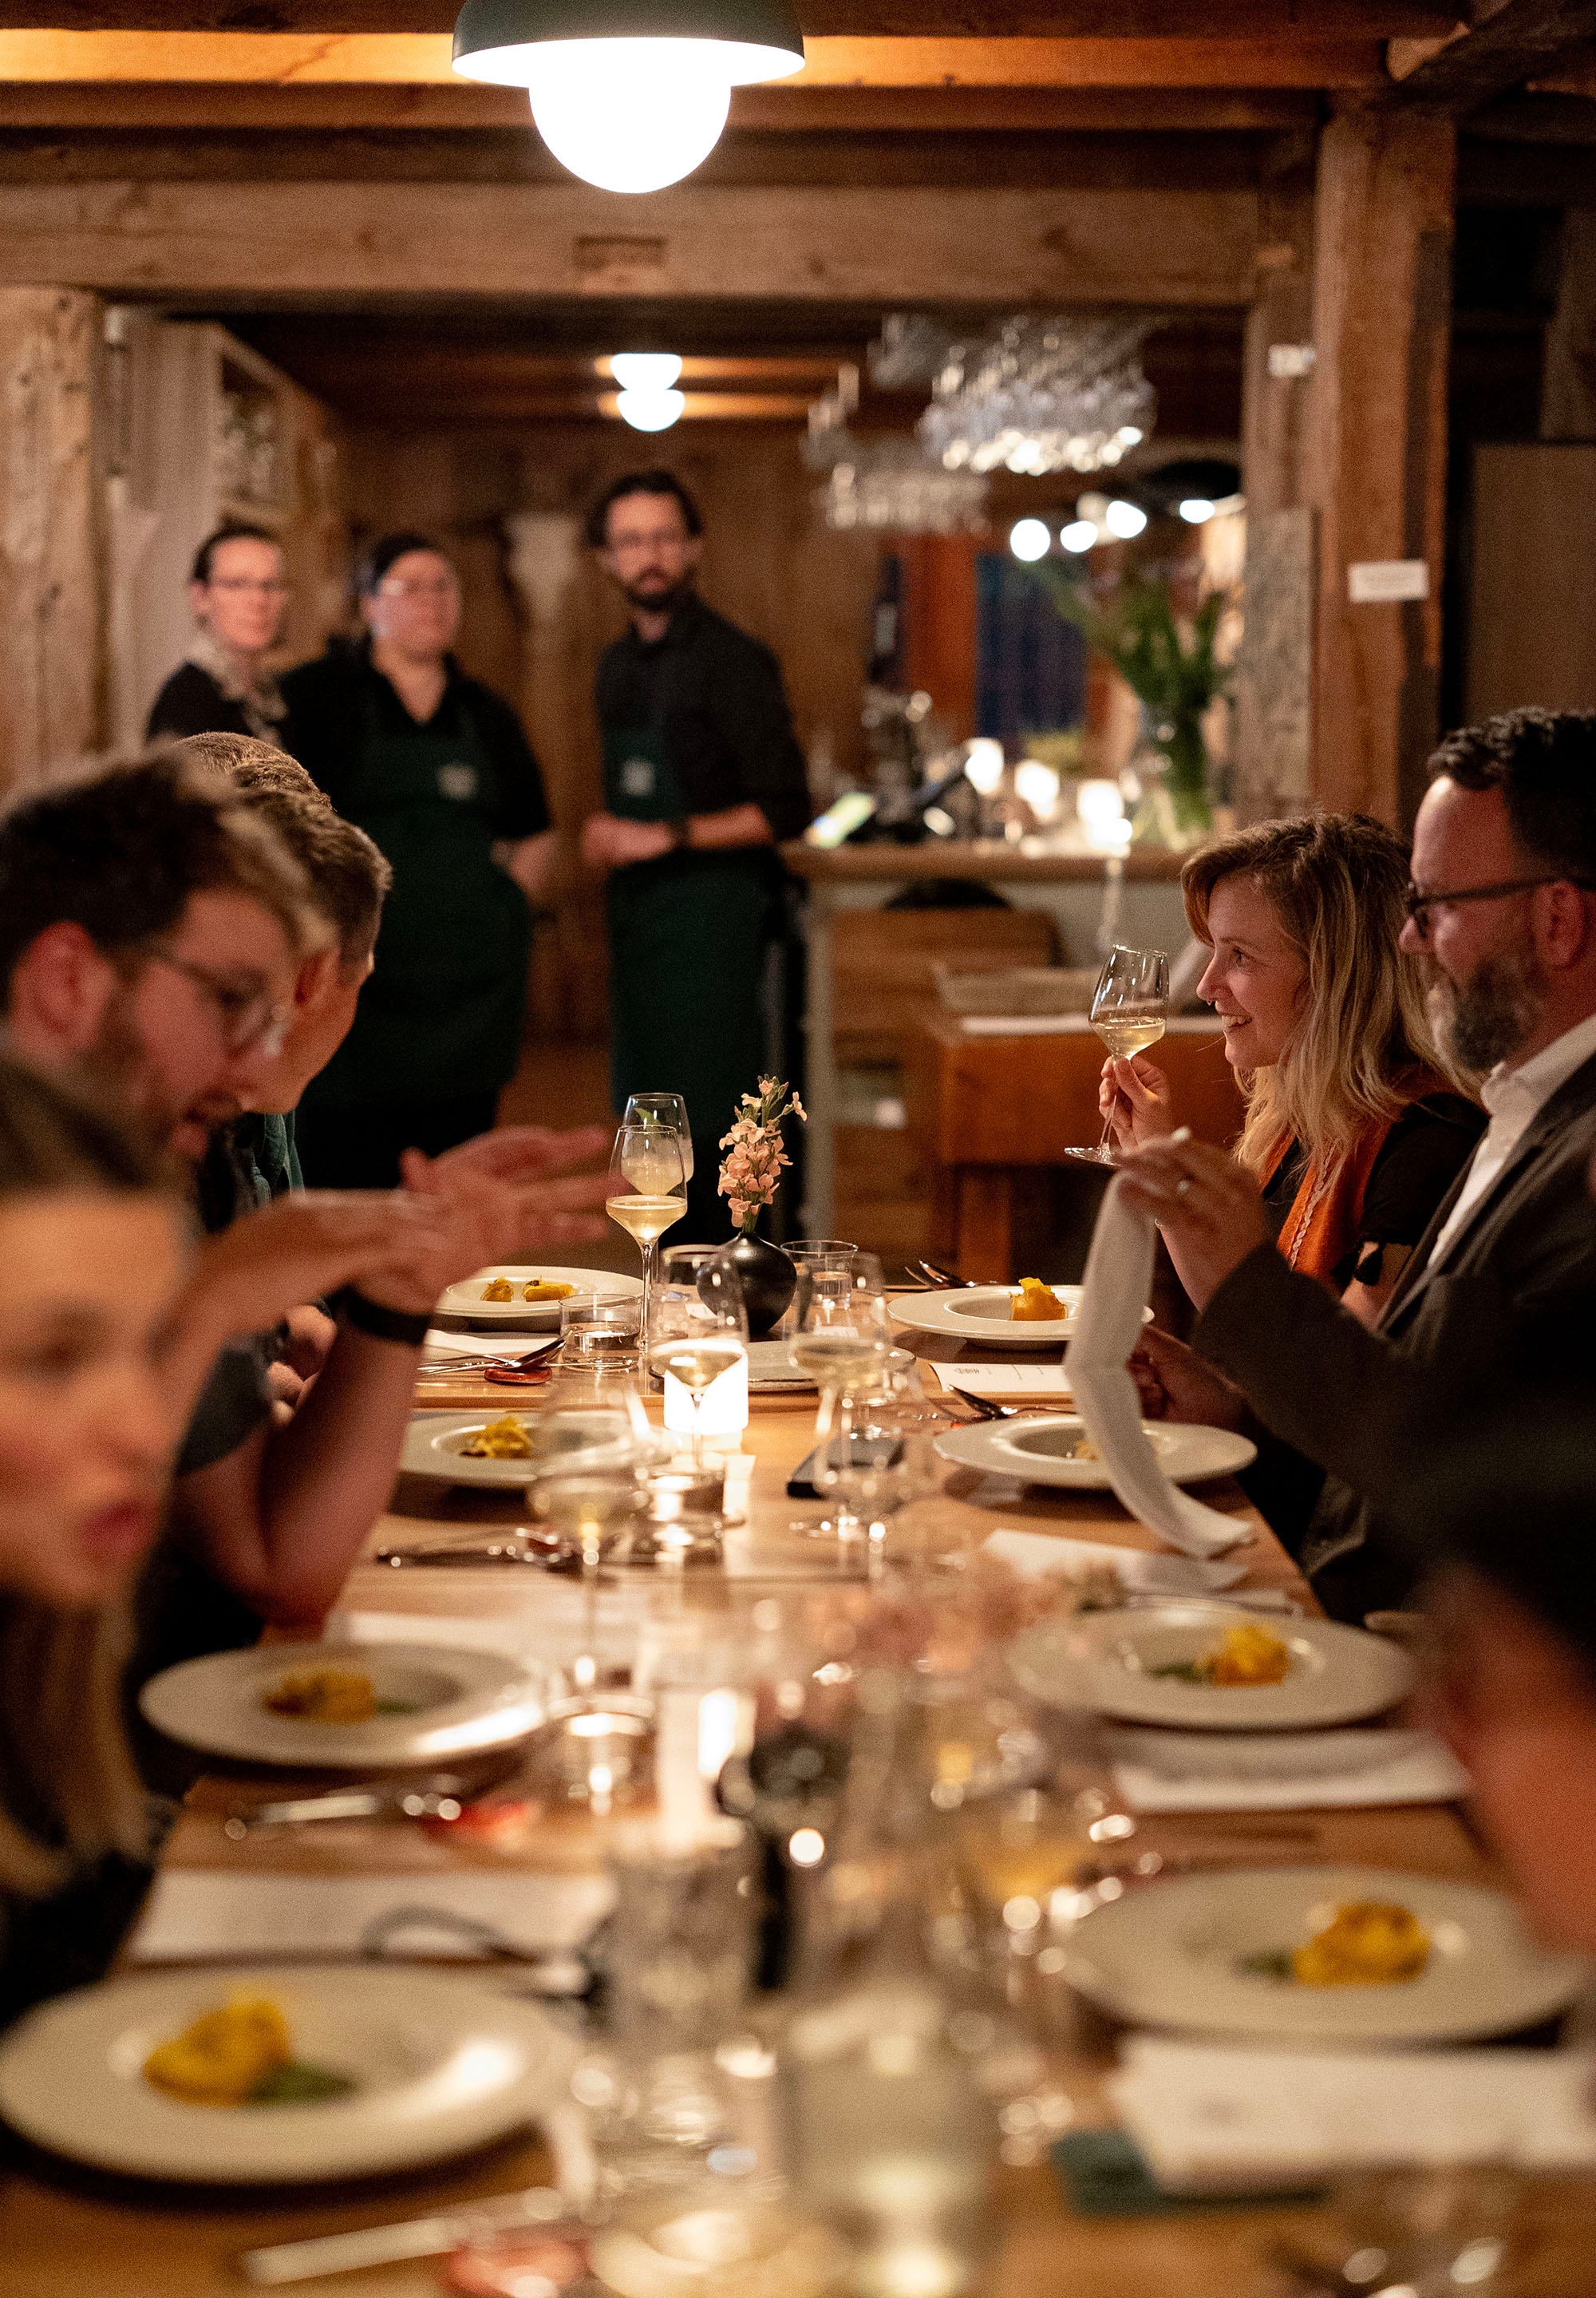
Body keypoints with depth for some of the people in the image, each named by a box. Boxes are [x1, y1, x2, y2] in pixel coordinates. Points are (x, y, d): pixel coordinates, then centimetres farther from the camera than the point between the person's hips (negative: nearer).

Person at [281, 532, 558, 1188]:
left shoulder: (486, 715, 16)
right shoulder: (313, 695, 3)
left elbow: (537, 837, 25)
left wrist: (512, 889, 9)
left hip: (471, 978, 4)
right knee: (345, 1171, -9)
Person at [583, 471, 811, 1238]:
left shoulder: (732, 660, -10)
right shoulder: (619, 665, 14)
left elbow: (785, 810, -14)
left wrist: (664, 837, -17)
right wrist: (605, 830, 6)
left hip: (709, 910, -8)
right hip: (637, 914, 8)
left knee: (709, 1124, -8)